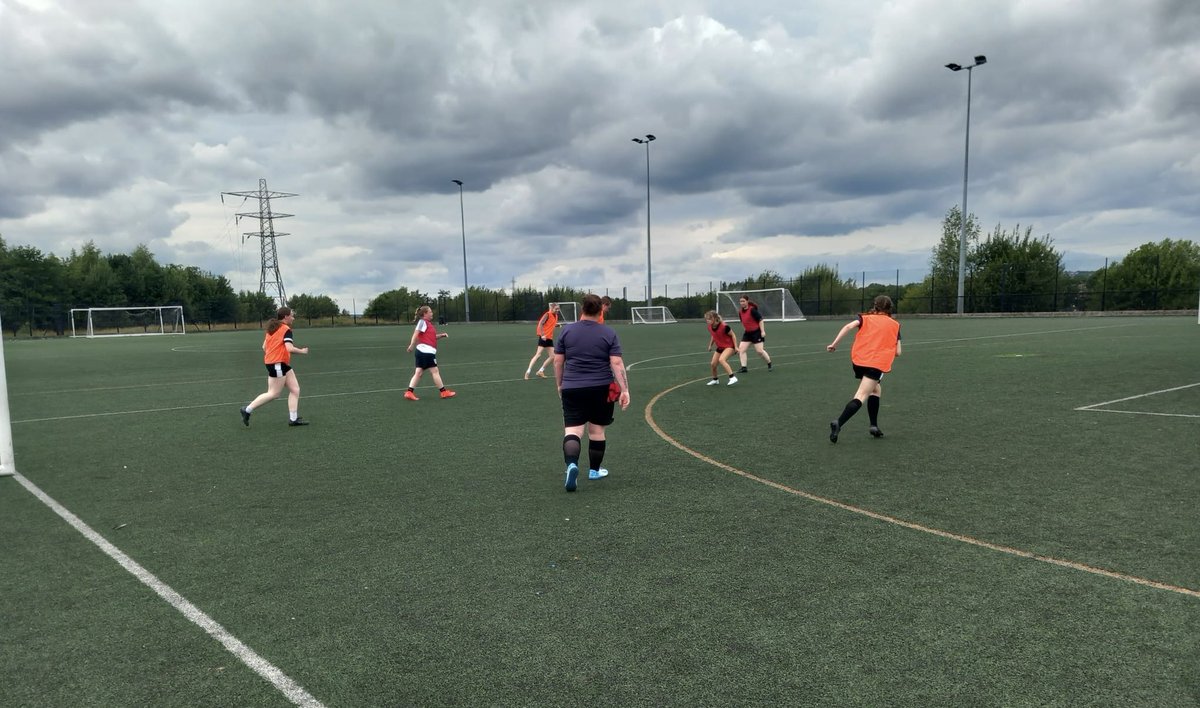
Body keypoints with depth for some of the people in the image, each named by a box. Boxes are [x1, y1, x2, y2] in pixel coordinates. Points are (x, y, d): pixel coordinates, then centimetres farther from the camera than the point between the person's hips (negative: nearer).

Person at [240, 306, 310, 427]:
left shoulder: (273, 329, 12)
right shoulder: (286, 330, -15)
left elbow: (264, 347, 15)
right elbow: (290, 348, -25)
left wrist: (270, 356, 26)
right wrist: (302, 351, -9)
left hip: (282, 364, 10)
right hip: (278, 364, -10)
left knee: (295, 390, 7)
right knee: (273, 394, -1)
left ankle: (293, 419, 7)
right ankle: (247, 410, 7)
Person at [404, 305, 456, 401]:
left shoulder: (428, 323, 19)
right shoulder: (422, 322, -9)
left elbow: (432, 336, 26)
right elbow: (416, 333, -17)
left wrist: (441, 335, 13)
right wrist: (412, 345, -22)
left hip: (422, 352, 9)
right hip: (426, 351, -9)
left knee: (418, 372, 6)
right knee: (435, 371, -1)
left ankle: (409, 392, 3)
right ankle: (444, 392, 7)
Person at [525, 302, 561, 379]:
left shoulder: (556, 316, 12)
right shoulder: (547, 314, -12)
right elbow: (540, 324, -20)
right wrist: (542, 335, -27)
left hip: (550, 338, 8)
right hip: (544, 337, -8)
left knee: (552, 356, 5)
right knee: (538, 354, -12)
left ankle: (540, 371, 15)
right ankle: (528, 371, -9)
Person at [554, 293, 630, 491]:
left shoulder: (567, 331, 2)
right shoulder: (608, 333, -2)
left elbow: (558, 361, 4)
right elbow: (617, 363, -10)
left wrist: (560, 385, 17)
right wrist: (624, 390, -9)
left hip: (572, 389, 0)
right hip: (600, 389, 0)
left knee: (572, 430, -3)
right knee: (597, 430, 14)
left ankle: (572, 464, -27)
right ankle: (594, 470, 25)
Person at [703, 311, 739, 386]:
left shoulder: (724, 326, -28)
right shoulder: (710, 327, -8)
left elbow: (732, 335, -15)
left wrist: (735, 347, -13)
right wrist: (710, 345, 18)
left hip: (729, 346, -7)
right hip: (720, 348, 7)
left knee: (721, 360, -32)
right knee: (713, 364, 4)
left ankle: (732, 378, -28)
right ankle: (715, 380, 30)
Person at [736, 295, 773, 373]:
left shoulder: (752, 310, -17)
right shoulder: (740, 312, 4)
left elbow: (760, 319, -17)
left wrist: (762, 331, -19)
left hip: (757, 332, -7)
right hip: (747, 333, 7)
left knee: (759, 351, -6)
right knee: (741, 349, -5)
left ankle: (769, 364, 18)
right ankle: (744, 367, -1)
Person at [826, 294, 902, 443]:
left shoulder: (865, 318, 14)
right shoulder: (895, 325, 13)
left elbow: (849, 326, -6)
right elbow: (897, 352, 9)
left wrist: (834, 343, -8)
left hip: (858, 360, 4)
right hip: (876, 364, -3)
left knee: (875, 390, 25)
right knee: (861, 396, -11)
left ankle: (874, 426, 21)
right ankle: (838, 423, -29)